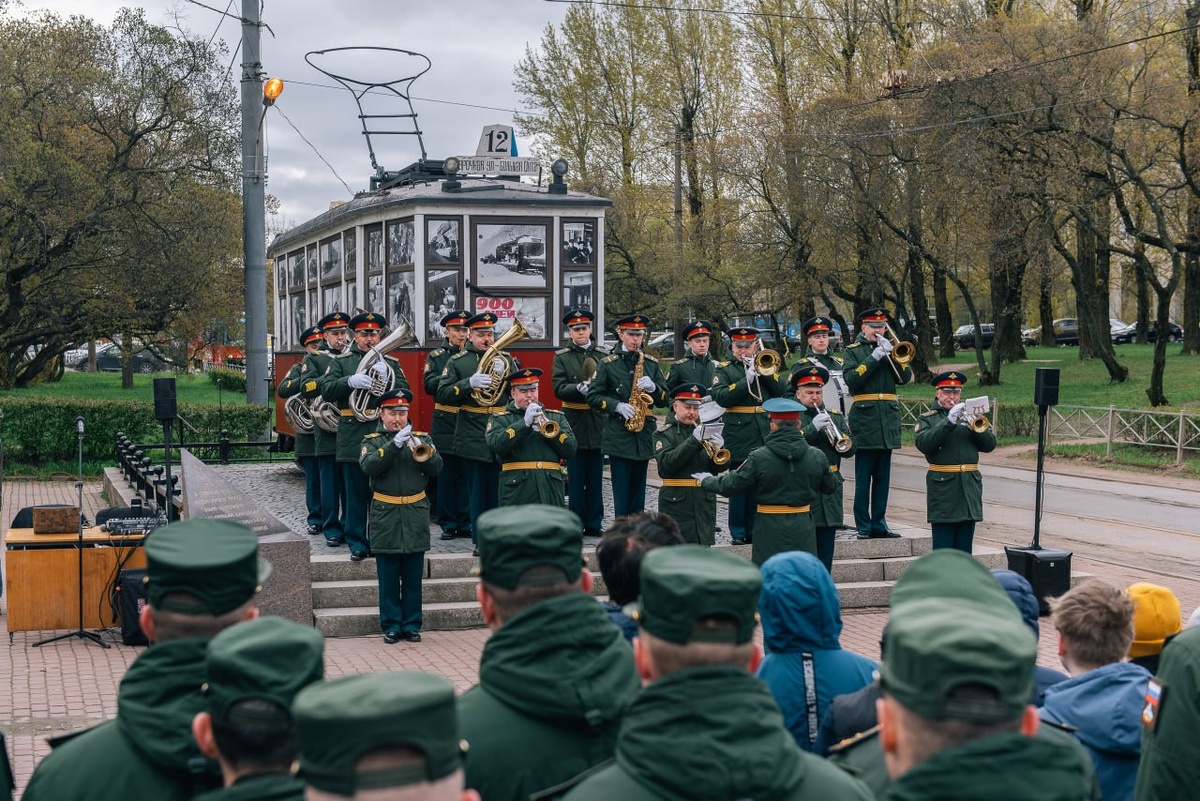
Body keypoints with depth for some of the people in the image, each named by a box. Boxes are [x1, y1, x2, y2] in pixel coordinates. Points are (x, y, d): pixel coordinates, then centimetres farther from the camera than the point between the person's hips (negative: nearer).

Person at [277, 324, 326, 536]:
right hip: (309, 434, 1)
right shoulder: (299, 368, 9)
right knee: (313, 479, 5)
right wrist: (307, 379, -19)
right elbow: (282, 390, -7)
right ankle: (315, 519, 15)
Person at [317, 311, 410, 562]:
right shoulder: (342, 362, 9)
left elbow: (404, 393, 0)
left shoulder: (391, 363, 12)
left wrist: (385, 377, -16)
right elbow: (325, 389, -4)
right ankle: (357, 543, 11)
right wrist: (350, 381, -20)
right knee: (356, 494, 3)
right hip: (353, 436, -1)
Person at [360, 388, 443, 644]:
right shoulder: (372, 441, 6)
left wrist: (421, 449, -21)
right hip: (385, 517, -1)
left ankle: (412, 625, 14)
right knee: (388, 578, 2)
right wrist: (395, 443, -23)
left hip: (415, 517, 1)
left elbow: (436, 467, -3)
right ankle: (391, 626, 10)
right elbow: (369, 467, -15)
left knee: (413, 578, 6)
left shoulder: (422, 438, 10)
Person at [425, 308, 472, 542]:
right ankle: (448, 524, 10)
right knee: (446, 476, 2)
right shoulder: (436, 356, 6)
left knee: (467, 476, 3)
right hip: (445, 424, -1)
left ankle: (465, 523, 11)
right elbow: (429, 385, -7)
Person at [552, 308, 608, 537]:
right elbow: (559, 389, -6)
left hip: (598, 423, 2)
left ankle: (594, 524, 13)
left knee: (595, 478, 6)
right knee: (576, 479, 1)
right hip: (574, 424, -2)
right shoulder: (561, 357, 4)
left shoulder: (604, 355, 9)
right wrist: (580, 388, -23)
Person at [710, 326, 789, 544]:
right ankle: (738, 533, 6)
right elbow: (721, 397, -11)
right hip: (740, 436, -3)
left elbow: (782, 390, 1)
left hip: (767, 436, 3)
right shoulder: (724, 370, 6)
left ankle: (754, 530, 15)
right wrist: (746, 380, -15)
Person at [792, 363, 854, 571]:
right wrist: (813, 428, -24)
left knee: (825, 555, 9)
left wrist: (838, 436, -13)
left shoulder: (836, 417, 15)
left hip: (830, 496, 5)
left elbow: (850, 450, 7)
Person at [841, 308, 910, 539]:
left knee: (883, 477, 8)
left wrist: (891, 353, -9)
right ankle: (863, 527, 0)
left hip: (888, 421, 4)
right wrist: (875, 357, -15)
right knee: (863, 478, -4)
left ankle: (879, 524, 14)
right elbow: (851, 379, -12)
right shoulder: (852, 351, 4)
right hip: (864, 419, -4)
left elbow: (905, 377, 3)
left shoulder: (889, 348, 14)